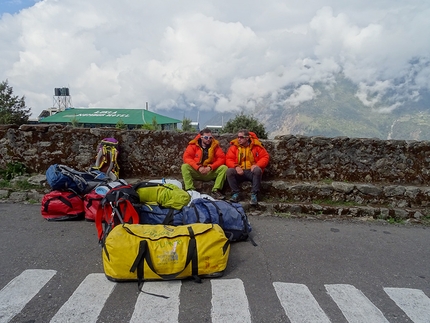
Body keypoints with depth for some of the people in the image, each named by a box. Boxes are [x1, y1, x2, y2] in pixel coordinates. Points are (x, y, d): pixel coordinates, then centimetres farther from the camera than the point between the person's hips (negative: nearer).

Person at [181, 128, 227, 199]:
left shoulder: (215, 145, -1)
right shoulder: (193, 145, -4)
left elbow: (222, 158, -8)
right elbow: (186, 157, -13)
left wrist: (210, 167, -22)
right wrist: (198, 167, -25)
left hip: (211, 172, 1)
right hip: (196, 172, -1)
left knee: (224, 168, -21)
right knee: (184, 166, -25)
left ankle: (216, 191, -24)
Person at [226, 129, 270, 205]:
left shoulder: (256, 145, 0)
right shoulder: (234, 146, 2)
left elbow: (265, 157, -1)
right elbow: (228, 159, -2)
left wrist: (257, 165, -20)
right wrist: (236, 167, -22)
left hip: (252, 171, -1)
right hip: (239, 172, 1)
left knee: (257, 170, -33)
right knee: (229, 171, -26)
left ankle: (254, 195, -25)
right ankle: (236, 194, -19)